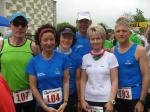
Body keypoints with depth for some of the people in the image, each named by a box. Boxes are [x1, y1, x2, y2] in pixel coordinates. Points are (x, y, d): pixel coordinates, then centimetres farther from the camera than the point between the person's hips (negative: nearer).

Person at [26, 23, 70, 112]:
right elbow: (33, 87, -6)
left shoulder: (63, 58, -5)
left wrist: (65, 102, -13)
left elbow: (66, 81, -4)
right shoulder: (33, 62, -6)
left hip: (61, 105, 0)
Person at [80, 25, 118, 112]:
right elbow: (83, 80, 5)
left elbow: (114, 81, -5)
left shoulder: (111, 57, -5)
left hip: (106, 100, -2)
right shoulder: (85, 58, 2)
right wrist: (82, 100, 0)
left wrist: (111, 101, -11)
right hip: (89, 99, 2)